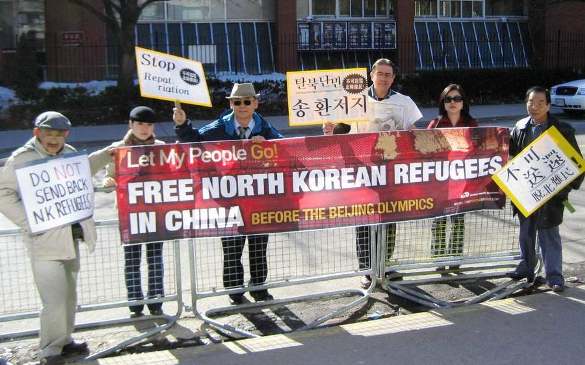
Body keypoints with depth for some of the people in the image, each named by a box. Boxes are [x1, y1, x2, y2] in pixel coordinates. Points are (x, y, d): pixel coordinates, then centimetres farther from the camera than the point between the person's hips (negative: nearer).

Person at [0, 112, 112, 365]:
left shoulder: (69, 153, 10)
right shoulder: (21, 158, -10)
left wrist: (107, 154, 25)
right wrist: (28, 221, -17)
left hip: (71, 237, 7)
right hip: (45, 241, -7)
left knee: (69, 295, 18)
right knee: (55, 300, -9)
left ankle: (64, 340, 36)